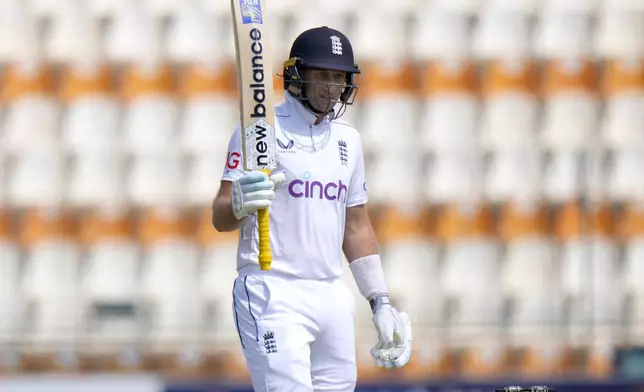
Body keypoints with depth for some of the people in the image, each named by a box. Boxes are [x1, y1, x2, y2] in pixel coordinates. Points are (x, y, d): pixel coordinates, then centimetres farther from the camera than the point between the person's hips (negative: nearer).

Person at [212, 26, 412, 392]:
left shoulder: (348, 139, 17)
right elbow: (220, 217, -9)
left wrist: (381, 303, 17)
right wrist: (241, 202, -33)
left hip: (333, 297, 7)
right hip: (272, 294, -7)